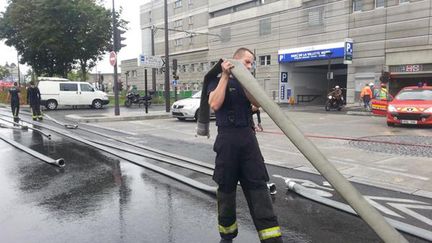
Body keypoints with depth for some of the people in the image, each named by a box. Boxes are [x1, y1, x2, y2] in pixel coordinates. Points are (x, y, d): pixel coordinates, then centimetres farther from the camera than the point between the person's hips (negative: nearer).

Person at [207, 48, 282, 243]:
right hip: (227, 138, -3)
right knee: (226, 187, 7)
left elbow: (257, 102, -1)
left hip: (248, 137, 4)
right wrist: (226, 75, -11)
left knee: (258, 186, -1)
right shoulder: (217, 80, 4)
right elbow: (215, 104, -16)